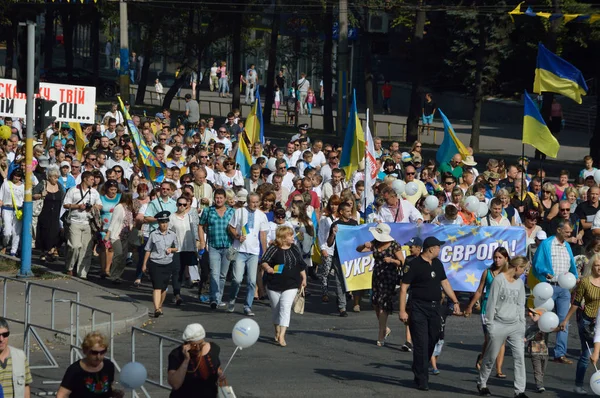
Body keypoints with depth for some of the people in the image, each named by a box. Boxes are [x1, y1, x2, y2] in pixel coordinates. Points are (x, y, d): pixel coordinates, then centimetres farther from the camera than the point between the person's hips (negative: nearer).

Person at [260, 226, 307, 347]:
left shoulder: (295, 249, 8)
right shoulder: (273, 249, -5)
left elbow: (301, 265, 18)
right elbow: (263, 262, -10)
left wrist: (303, 278, 19)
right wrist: (268, 268, -31)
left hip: (291, 285, 1)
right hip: (274, 284, -1)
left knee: (285, 308, -14)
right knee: (276, 309, 11)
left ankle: (281, 336, -20)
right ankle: (277, 332, 33)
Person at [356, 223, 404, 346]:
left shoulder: (394, 246, -10)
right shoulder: (374, 244, 6)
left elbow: (402, 263, -8)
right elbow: (359, 249, 6)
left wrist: (392, 260, -26)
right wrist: (365, 246, -16)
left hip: (389, 277, -6)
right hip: (377, 275, 6)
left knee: (383, 304, -8)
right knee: (375, 302, 7)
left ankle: (381, 334, -3)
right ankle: (385, 329, 27)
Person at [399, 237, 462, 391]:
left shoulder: (437, 264, 11)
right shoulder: (415, 264, -10)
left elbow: (445, 283, 20)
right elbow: (404, 287, -10)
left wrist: (455, 302, 14)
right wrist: (402, 310, -14)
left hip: (434, 308, 7)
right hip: (419, 308, -7)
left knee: (432, 341, 10)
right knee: (421, 344, -7)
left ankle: (419, 371, 26)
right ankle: (422, 380, -5)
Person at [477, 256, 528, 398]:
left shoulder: (519, 282, 12)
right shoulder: (499, 279, -7)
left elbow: (521, 305, 16)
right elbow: (492, 303, -7)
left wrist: (522, 325, 10)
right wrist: (490, 324, -8)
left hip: (515, 325, 5)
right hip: (499, 324, -5)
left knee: (519, 356, -6)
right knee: (491, 357, 6)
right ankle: (482, 384, 27)